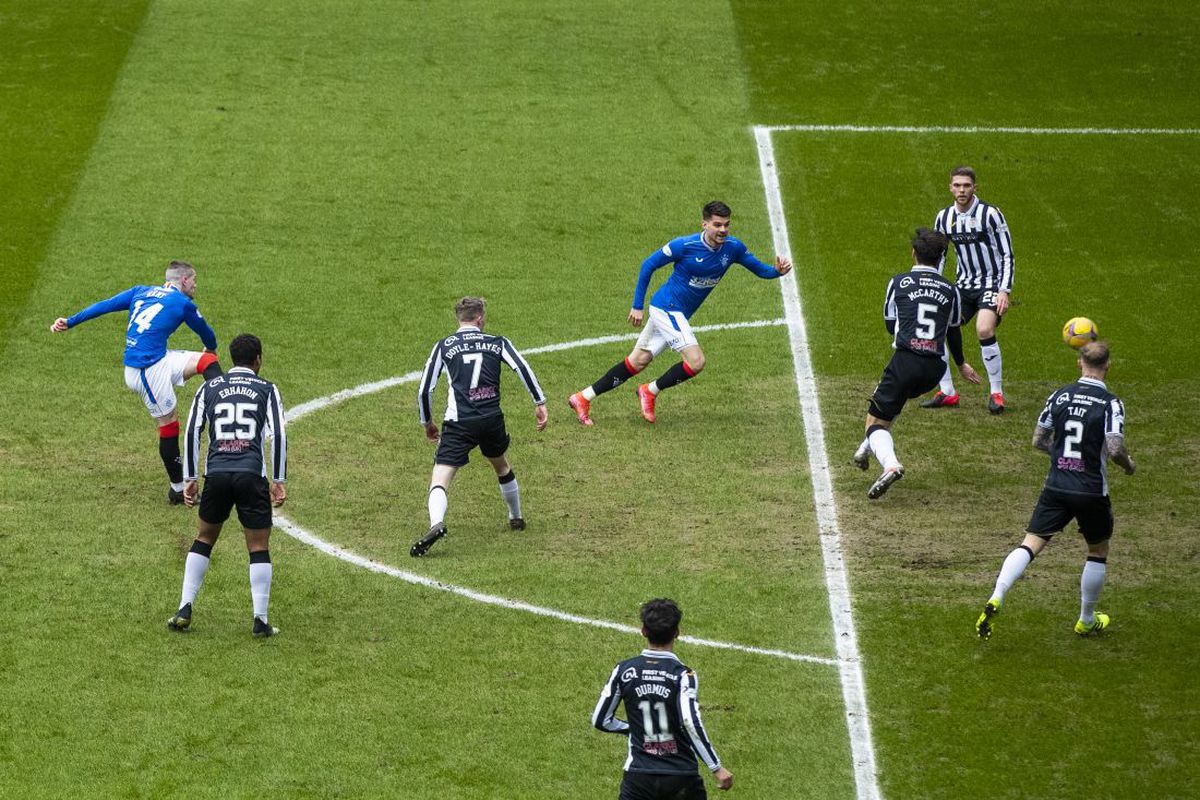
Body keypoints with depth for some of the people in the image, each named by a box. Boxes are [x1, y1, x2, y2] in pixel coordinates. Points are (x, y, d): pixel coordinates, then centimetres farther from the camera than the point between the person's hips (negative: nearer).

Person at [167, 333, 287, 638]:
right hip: (252, 475, -2)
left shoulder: (209, 388, 13)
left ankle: (184, 610, 12)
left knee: (203, 540, 19)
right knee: (259, 548, 6)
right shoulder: (267, 389, 8)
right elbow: (278, 434, -1)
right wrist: (280, 482, 3)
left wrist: (190, 480, 12)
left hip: (216, 474, 2)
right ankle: (260, 621, 0)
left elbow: (192, 433, 8)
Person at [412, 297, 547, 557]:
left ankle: (436, 523, -37)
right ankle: (516, 518, 46)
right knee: (502, 467, 31)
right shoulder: (497, 343, 11)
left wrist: (427, 423, 20)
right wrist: (539, 403, 0)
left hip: (458, 423, -2)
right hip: (492, 419, 2)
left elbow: (425, 389, 7)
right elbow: (522, 369, -3)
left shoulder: (444, 346, 9)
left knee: (440, 480, -10)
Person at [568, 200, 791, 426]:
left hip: (679, 314, 7)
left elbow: (760, 269, 6)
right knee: (696, 361, -19)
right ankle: (650, 392, 3)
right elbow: (648, 265, -9)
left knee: (638, 361, 11)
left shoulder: (732, 248, -4)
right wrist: (638, 306, -8)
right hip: (666, 308, -7)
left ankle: (583, 397, 19)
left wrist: (777, 271, -18)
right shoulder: (685, 246, -20)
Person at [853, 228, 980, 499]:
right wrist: (961, 364, 39)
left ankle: (890, 463, -29)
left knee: (877, 421, 0)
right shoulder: (950, 290, 10)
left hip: (905, 360, -4)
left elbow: (890, 324, 12)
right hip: (935, 370, 4)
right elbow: (953, 331, 22)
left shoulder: (899, 282, 3)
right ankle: (869, 447, 32)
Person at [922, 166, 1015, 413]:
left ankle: (996, 393, -16)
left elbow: (1007, 255, -9)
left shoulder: (990, 214, -12)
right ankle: (947, 393, 8)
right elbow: (938, 256, 15)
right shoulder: (944, 217, 3)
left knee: (984, 330, -29)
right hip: (963, 286, 6)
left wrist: (1004, 291, -17)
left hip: (991, 283, -6)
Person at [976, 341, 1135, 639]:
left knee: (1029, 545, 0)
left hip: (1056, 488, 3)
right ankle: (1087, 620, 29)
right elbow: (1115, 450, -18)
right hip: (1092, 491, -3)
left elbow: (1038, 440, 9)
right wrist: (1128, 464, 4)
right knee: (1098, 552, 19)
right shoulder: (1111, 403, -10)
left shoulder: (1059, 396, 3)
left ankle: (995, 599, -22)